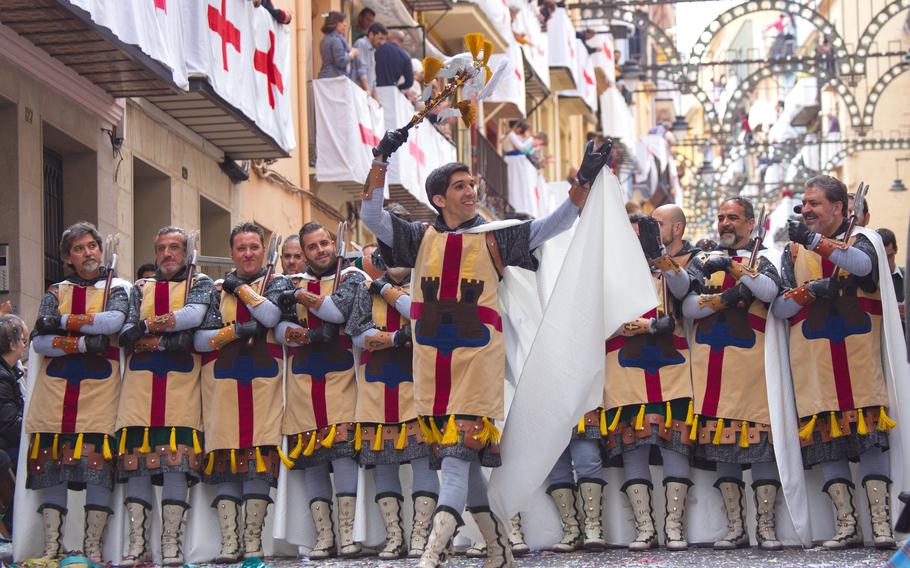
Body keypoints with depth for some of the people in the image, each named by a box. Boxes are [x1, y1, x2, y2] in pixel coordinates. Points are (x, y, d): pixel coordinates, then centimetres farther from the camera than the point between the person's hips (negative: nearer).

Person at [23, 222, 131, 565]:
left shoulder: (117, 289, 10)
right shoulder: (56, 292, 15)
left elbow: (114, 321, -13)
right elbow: (39, 341, 1)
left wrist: (63, 322, -9)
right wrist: (84, 343, -12)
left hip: (99, 390, -2)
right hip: (55, 389, 2)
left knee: (98, 466, -9)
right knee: (51, 464, -2)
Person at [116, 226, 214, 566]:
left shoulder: (200, 284, 13)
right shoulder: (141, 289, 21)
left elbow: (196, 315, -9)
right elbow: (125, 334, 6)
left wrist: (148, 326, -9)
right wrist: (167, 338, -9)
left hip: (181, 383, -3)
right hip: (140, 381, 3)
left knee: (177, 461, -9)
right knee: (137, 461, -3)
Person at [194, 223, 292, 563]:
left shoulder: (277, 284, 10)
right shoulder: (218, 291, 15)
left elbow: (271, 315, -13)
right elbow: (200, 340, 5)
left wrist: (241, 288, -1)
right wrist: (237, 330, -7)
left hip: (263, 380, -2)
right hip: (223, 382, 2)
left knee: (258, 460, -7)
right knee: (226, 462, -2)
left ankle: (253, 542, -3)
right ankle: (229, 544, -2)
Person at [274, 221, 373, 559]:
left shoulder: (351, 277, 7)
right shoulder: (293, 283, 16)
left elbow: (339, 310, -12)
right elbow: (280, 329, 5)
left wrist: (302, 297, -3)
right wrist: (307, 335, -12)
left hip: (339, 377, -3)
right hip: (302, 380, 3)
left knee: (341, 449, -14)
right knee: (310, 457, -1)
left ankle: (347, 533, -12)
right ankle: (323, 535, 1)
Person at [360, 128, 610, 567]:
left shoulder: (495, 238, 5)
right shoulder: (421, 239, 11)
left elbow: (553, 225, 2)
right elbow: (371, 216, 4)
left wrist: (584, 181, -10)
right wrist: (382, 162, -5)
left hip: (477, 363, -4)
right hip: (432, 366, 4)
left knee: (457, 455, -13)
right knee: (463, 459, 9)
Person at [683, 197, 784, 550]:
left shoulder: (761, 262, 9)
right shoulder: (701, 262, 17)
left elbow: (769, 290, -14)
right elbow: (687, 308, 3)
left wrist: (733, 266, -16)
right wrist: (725, 297, -11)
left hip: (751, 362, -3)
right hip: (712, 364, 3)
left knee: (760, 441, -7)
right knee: (721, 441, 3)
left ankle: (765, 526, -5)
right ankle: (735, 527, 7)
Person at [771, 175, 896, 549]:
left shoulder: (859, 240, 8)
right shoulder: (792, 252, 15)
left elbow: (863, 265, -17)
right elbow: (779, 308, 7)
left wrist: (817, 241, -28)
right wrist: (810, 290, -11)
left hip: (859, 356, -2)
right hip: (813, 359, 2)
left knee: (870, 435, -8)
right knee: (826, 437, -2)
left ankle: (881, 522, -9)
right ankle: (846, 524, 0)